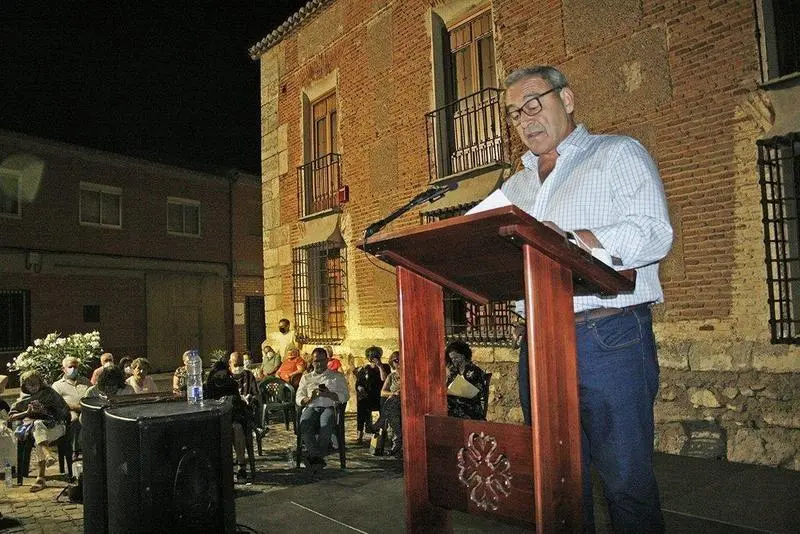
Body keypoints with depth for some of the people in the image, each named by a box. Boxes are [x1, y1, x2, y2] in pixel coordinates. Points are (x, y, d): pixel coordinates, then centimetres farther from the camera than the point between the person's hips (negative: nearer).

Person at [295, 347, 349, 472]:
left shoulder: (337, 377, 20)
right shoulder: (306, 378, 26)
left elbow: (345, 396, 7)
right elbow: (298, 399, 16)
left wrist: (328, 394, -9)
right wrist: (309, 398, -7)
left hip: (330, 407, -2)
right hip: (311, 408, 2)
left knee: (325, 425, -37)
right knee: (304, 424, -34)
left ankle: (315, 456, -26)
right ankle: (318, 457, -30)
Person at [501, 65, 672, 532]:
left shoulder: (618, 154, 5)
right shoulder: (516, 186, 23)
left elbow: (654, 233, -11)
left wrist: (569, 239, -24)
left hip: (608, 337, -5)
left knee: (627, 480, 1)